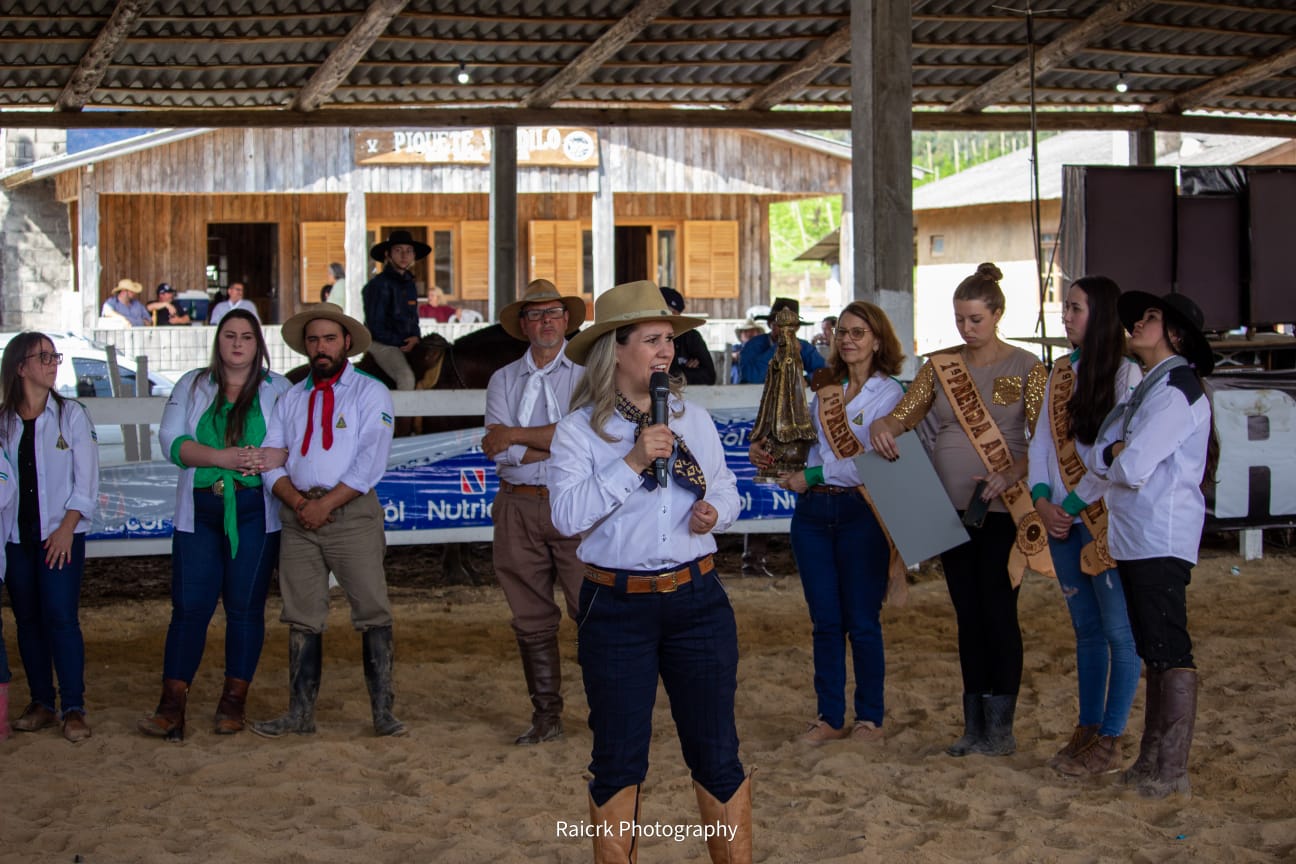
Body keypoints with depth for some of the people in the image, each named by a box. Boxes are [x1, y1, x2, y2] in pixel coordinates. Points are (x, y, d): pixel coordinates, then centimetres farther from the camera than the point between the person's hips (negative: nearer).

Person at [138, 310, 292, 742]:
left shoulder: (278, 389, 9)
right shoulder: (192, 386, 12)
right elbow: (172, 440, 0)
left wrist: (276, 456, -20)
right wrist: (220, 457, -14)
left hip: (254, 511, -1)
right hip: (200, 510, 1)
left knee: (246, 605, 2)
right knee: (190, 605, -3)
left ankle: (233, 701, 10)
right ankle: (172, 704, -3)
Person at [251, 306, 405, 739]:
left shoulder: (371, 393, 3)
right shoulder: (290, 399, 18)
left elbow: (371, 462, -8)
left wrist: (326, 504, -14)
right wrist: (296, 501, -8)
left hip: (353, 512, -4)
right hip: (298, 516, 4)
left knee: (373, 612, -6)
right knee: (302, 617, 6)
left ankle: (383, 712, -3)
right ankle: (300, 714, 12)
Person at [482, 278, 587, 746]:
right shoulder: (503, 380, 12)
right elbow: (498, 450, -1)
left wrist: (516, 436, -9)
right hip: (518, 508, 3)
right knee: (532, 619, 6)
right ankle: (546, 716, 14)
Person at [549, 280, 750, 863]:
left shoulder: (694, 419, 9)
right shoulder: (578, 430, -4)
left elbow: (726, 488, 18)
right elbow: (567, 515, -14)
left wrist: (715, 511, -5)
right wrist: (632, 463, -19)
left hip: (697, 600, 3)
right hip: (616, 607, -3)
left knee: (716, 753, 5)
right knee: (618, 759, 6)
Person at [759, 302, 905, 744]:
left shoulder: (889, 393, -4)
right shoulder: (825, 388, 14)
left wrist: (811, 477, -14)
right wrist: (771, 457, 2)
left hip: (861, 512, -5)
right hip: (813, 512, 5)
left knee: (861, 621, 1)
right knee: (825, 621, 8)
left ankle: (869, 716, 13)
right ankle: (830, 716, 16)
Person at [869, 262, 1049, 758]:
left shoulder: (1025, 368, -3)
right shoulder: (940, 367, 8)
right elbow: (905, 414, 5)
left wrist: (1012, 473, -23)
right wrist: (882, 426, -18)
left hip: (1003, 509, -4)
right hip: (952, 507, 4)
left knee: (998, 611, -3)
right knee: (967, 614, 9)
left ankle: (1000, 727, 5)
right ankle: (975, 725, 17)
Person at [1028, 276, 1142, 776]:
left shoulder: (1125, 374, -9)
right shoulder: (1060, 373, 12)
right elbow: (1042, 439, 11)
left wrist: (1075, 504, -13)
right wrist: (1042, 499, -3)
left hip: (1108, 520, -7)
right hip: (1064, 522, 7)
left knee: (1118, 630, -2)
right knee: (1086, 629, 13)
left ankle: (1110, 741, 2)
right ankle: (1087, 731, 20)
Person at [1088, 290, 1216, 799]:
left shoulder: (1177, 390, -12)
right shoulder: (1146, 388, 19)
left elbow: (1132, 467, -19)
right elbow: (1099, 458, 13)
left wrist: (1113, 458, 0)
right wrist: (1115, 455, -7)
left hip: (1161, 541, -10)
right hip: (1134, 538, 10)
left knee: (1170, 653, -7)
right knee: (1153, 652, 13)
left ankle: (1172, 770, -5)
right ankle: (1152, 758, 20)